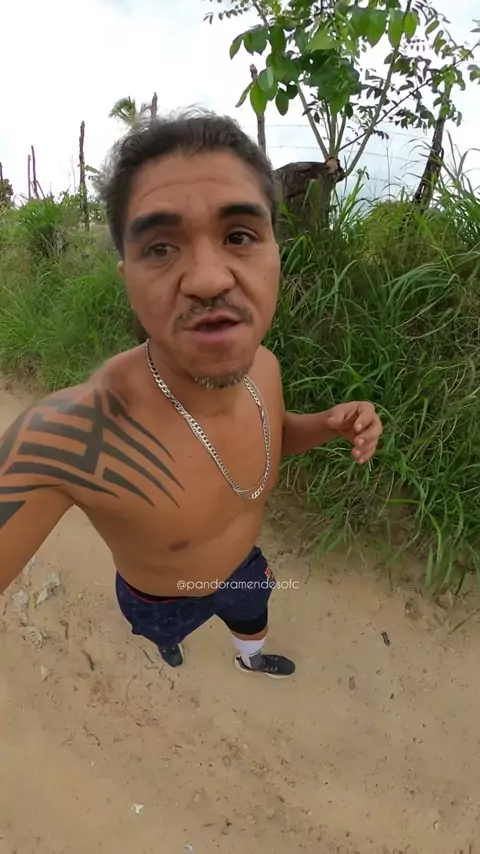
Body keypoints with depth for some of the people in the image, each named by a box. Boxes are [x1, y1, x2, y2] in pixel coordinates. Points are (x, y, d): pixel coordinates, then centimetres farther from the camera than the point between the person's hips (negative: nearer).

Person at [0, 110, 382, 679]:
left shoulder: (263, 365, -25)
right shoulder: (67, 434, -46)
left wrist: (329, 424, -22)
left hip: (244, 569, 4)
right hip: (163, 601, -3)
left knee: (253, 622, 35)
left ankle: (251, 658, 72)